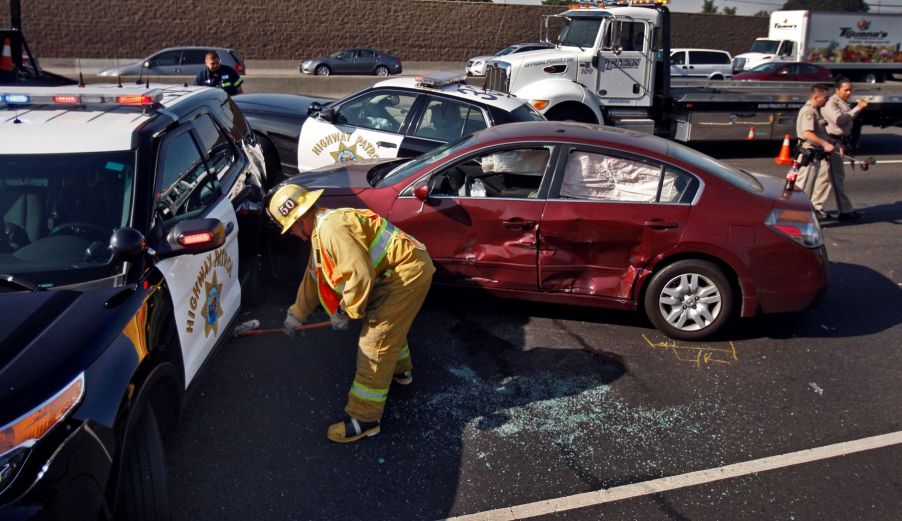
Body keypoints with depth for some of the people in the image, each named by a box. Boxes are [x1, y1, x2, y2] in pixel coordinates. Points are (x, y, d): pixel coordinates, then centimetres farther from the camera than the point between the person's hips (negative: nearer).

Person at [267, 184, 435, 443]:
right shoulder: (321, 231, 14)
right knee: (388, 322, 32)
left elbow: (360, 274, -26)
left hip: (407, 272, -11)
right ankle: (400, 370, 56)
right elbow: (313, 277, 25)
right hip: (405, 268, 11)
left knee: (374, 341, -7)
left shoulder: (332, 228, -22)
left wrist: (345, 311, -11)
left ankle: (364, 419, 1)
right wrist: (296, 314, 33)